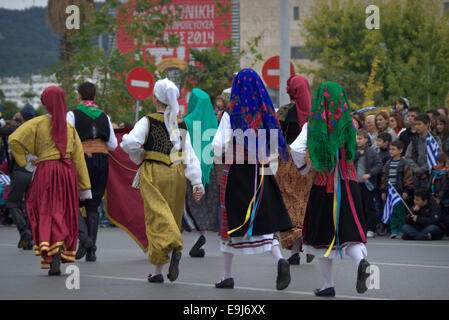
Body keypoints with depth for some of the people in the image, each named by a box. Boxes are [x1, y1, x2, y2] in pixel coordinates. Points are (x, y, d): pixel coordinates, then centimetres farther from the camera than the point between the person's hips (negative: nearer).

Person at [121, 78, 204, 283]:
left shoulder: (148, 122, -6)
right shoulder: (181, 125, 6)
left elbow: (129, 143, -19)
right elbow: (190, 156, 0)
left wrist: (138, 158, 1)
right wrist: (197, 183, -3)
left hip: (154, 175, -4)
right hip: (177, 175, 4)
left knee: (158, 216, -7)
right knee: (171, 216, 10)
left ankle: (173, 247, -36)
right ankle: (158, 270, 12)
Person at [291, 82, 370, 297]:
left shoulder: (313, 125, -4)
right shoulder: (348, 122, 2)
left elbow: (296, 149, -14)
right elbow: (350, 151, 10)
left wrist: (306, 170, 4)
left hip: (323, 185, -1)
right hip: (348, 184, 1)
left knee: (323, 235, 10)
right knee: (348, 231, 4)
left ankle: (328, 285, 14)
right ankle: (361, 260, -27)